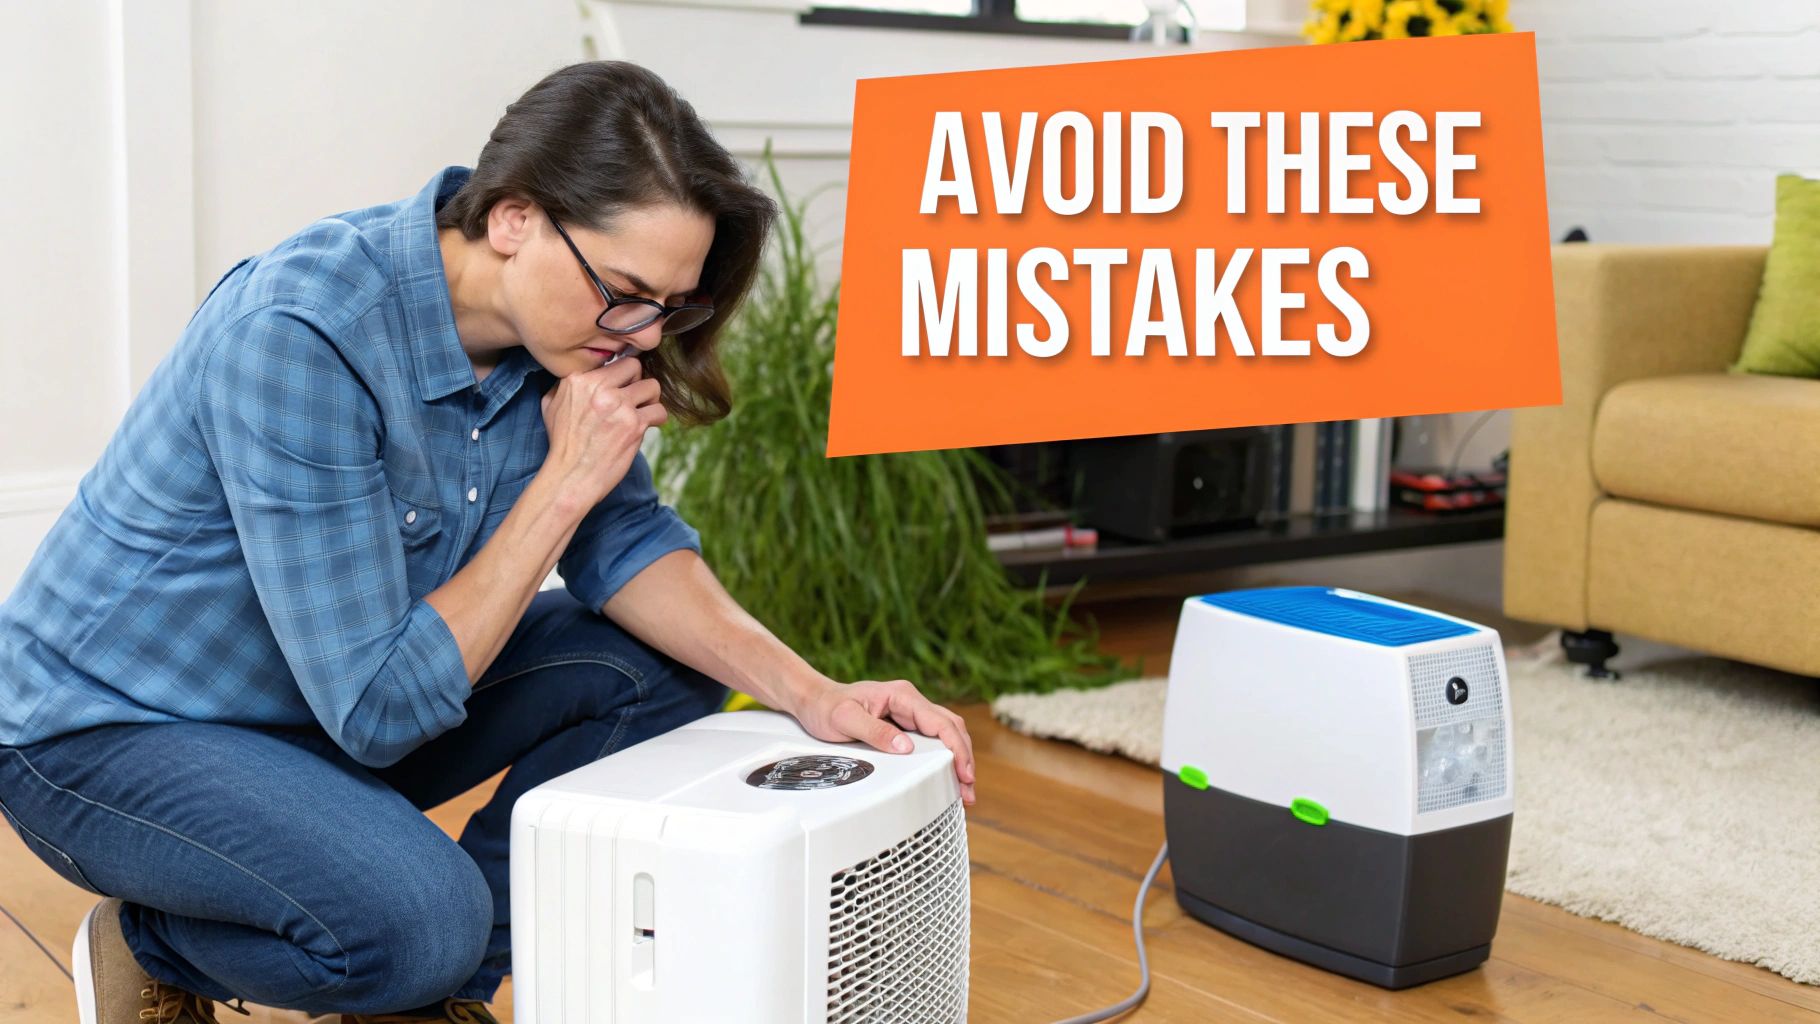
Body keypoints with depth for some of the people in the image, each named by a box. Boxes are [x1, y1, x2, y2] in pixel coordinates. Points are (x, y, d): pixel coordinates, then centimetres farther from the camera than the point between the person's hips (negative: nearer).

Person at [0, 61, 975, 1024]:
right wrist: (564, 482, -28)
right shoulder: (300, 336, -33)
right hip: (108, 732, -8)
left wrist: (811, 693, -17)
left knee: (664, 663, -6)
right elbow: (378, 710, -32)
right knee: (419, 919, -33)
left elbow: (624, 541, -2)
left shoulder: (555, 318, -11)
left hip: (347, 697, 8)